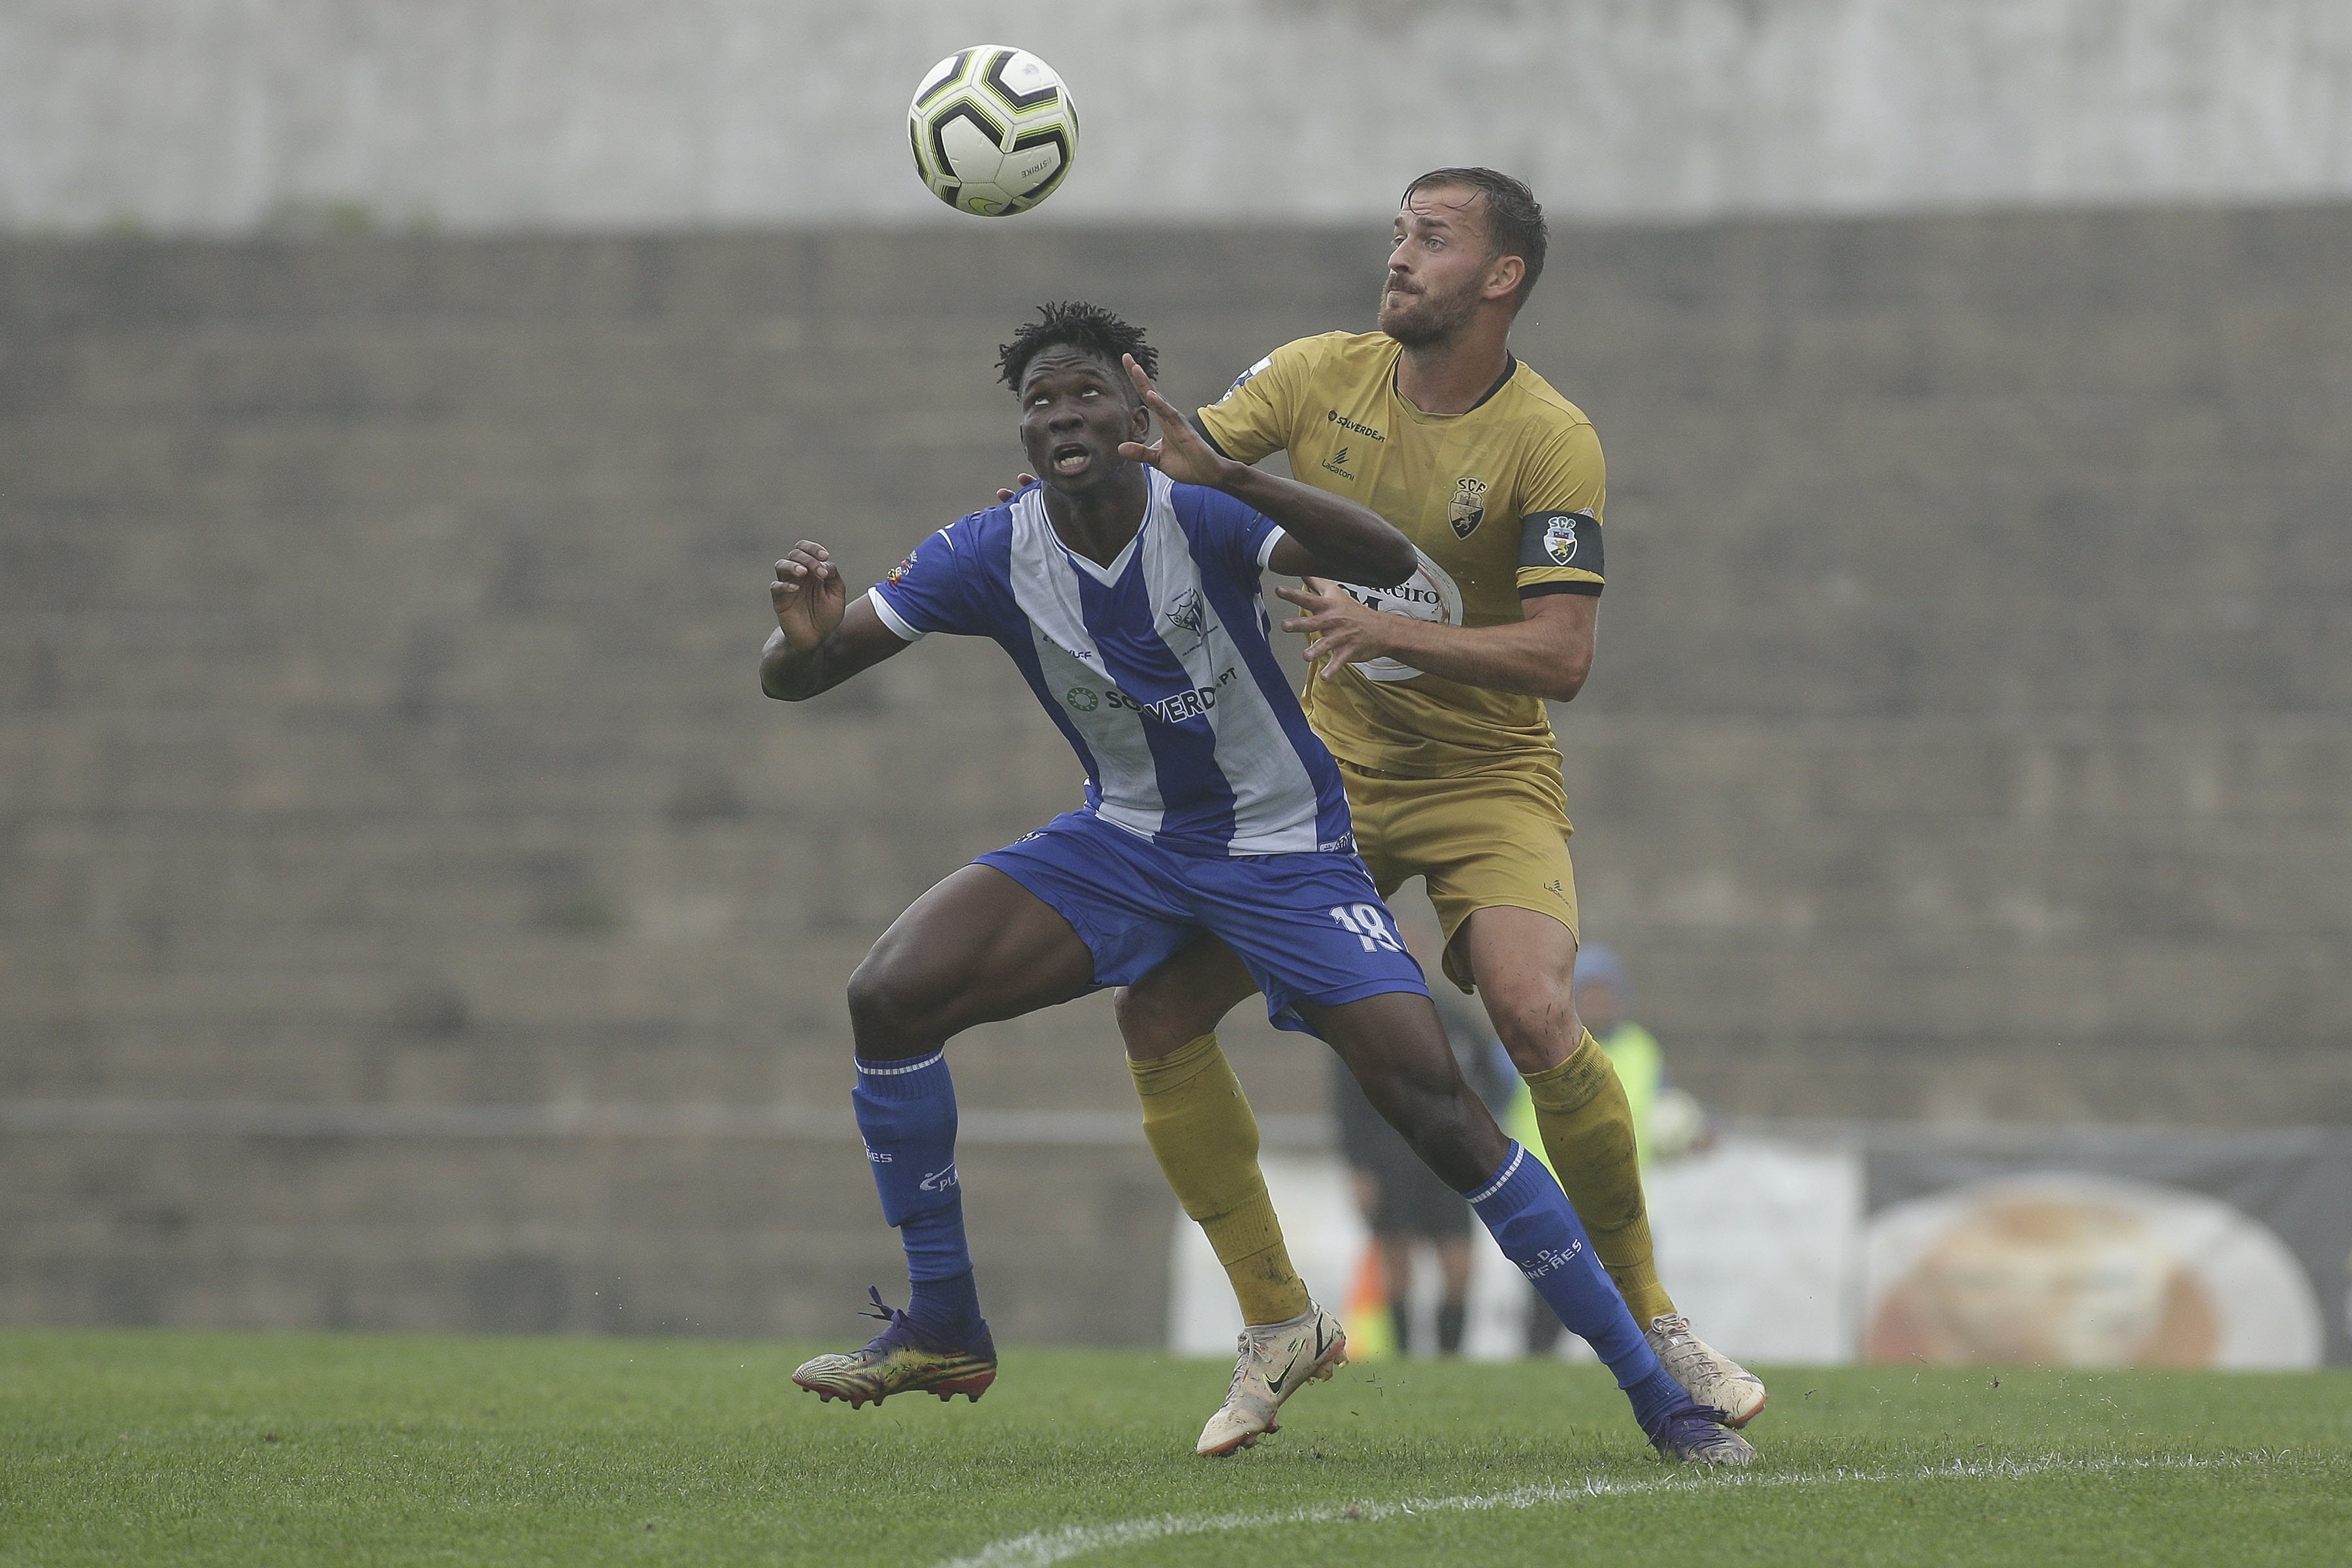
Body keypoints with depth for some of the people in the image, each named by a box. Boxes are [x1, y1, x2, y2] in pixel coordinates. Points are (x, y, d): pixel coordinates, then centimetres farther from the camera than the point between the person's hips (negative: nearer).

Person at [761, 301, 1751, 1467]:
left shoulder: (1201, 515, -21)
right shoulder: (990, 556, -12)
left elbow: (1389, 560, -39)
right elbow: (791, 680, -8)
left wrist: (1223, 476, -52)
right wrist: (805, 639, -34)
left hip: (1285, 851, -3)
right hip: (1126, 839, 4)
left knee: (1437, 1107, -16)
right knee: (889, 996, -17)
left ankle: (1657, 1398, -6)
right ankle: (942, 1330, -1)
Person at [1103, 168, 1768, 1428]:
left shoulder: (1549, 442, -16)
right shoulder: (1323, 377, -2)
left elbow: (1560, 658, -23)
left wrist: (1386, 629, -35)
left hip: (1487, 781, -5)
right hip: (1333, 771, 5)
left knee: (1535, 1017, -30)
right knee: (1156, 1013, -9)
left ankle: (1650, 1324, -10)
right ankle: (1278, 1323, 7)